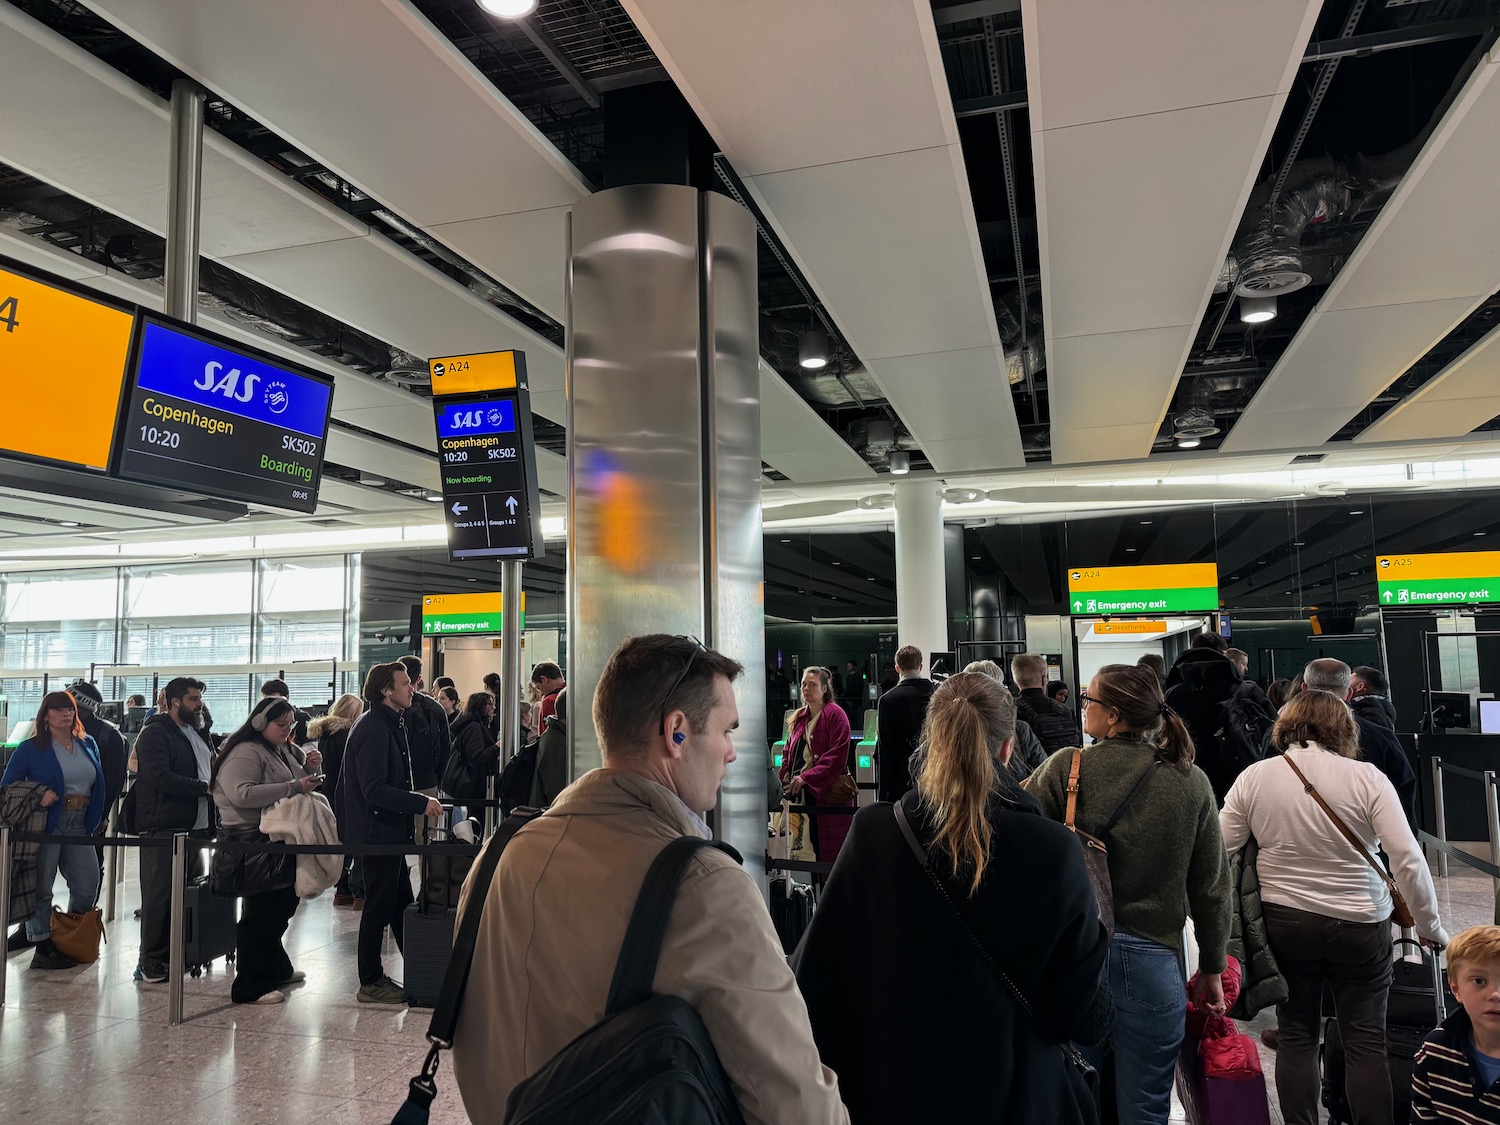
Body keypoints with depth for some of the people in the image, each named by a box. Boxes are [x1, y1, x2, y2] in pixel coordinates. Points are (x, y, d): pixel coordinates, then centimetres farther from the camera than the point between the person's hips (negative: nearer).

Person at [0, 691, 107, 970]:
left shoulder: (88, 745, 11)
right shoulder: (31, 749, -2)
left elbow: (99, 785, 15)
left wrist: (94, 820, 6)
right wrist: (36, 798, -19)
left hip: (80, 824, 5)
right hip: (46, 824, -5)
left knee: (88, 886, 4)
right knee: (41, 887, 1)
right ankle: (43, 949, 10)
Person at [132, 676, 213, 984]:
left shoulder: (195, 733, 19)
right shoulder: (155, 733, -7)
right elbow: (160, 776, -20)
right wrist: (204, 788, -17)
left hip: (194, 827, 8)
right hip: (163, 828, -8)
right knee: (159, 895, -3)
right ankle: (151, 961, 6)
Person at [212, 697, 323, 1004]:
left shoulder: (284, 750, 14)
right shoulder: (245, 753, -16)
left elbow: (300, 785, 24)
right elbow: (242, 794, -30)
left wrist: (310, 768, 1)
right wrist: (294, 787, -30)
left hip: (278, 840, 10)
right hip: (251, 841, -10)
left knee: (280, 907, 18)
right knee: (260, 912, -4)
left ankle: (276, 968, 34)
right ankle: (249, 987, 6)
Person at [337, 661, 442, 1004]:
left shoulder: (389, 724, 13)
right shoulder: (373, 728, -19)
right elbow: (375, 790, -25)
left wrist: (418, 801, 11)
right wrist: (421, 803, -24)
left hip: (390, 829, 10)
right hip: (376, 830, -10)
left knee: (401, 902, 15)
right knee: (379, 907, 1)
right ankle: (371, 984, 13)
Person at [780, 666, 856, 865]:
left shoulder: (835, 714, -6)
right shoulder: (799, 717, 16)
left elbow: (837, 755, -14)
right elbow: (789, 752, 21)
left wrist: (806, 777, -18)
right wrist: (785, 780, 5)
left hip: (827, 792, -6)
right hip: (801, 793, 6)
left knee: (830, 851, -4)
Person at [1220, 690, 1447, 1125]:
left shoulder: (1253, 777, -5)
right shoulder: (1366, 777, -11)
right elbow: (1409, 860, -13)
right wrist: (1430, 926, -1)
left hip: (1283, 922, 2)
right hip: (1360, 925, -1)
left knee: (1296, 1035, 14)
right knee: (1366, 1041, 10)